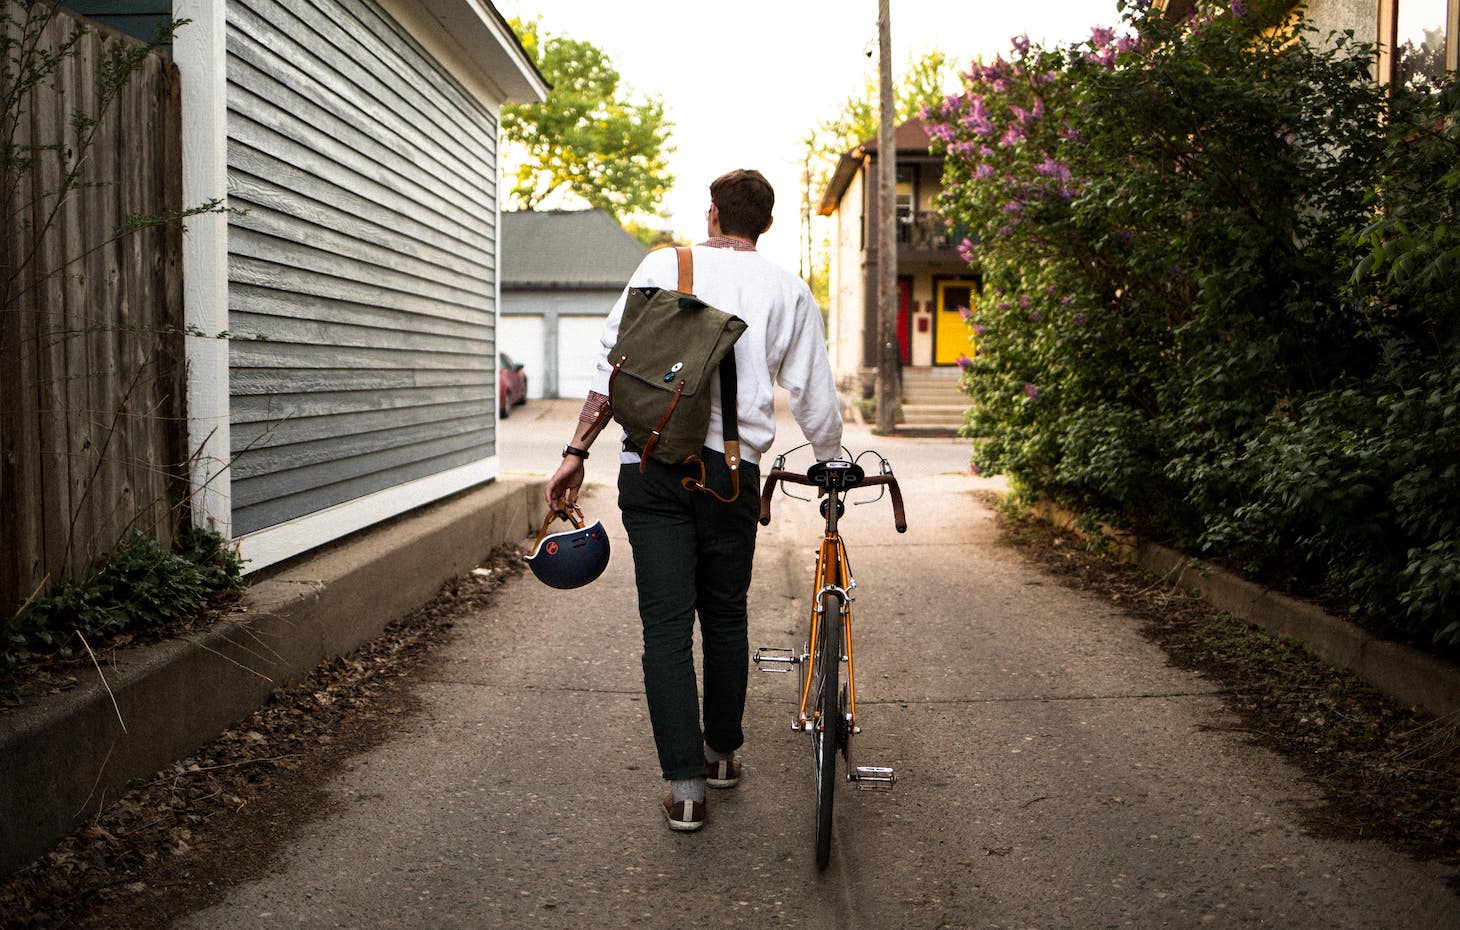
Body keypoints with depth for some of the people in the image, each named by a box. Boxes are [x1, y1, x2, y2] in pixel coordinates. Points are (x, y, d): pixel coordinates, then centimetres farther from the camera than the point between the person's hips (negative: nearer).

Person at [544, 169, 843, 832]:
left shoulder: (661, 266, 9)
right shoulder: (787, 291, 10)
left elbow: (614, 362, 2)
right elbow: (815, 397, 11)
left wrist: (577, 452, 3)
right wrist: (835, 464, 28)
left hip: (652, 466, -1)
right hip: (732, 469, 1)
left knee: (666, 624, 1)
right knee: (726, 616, 17)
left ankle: (685, 786, 0)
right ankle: (723, 753, 32)